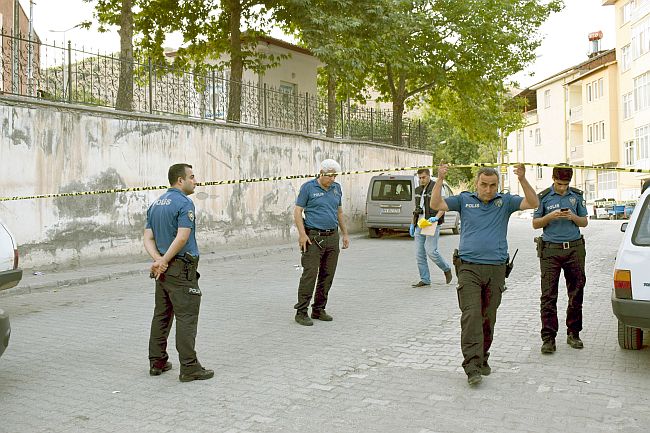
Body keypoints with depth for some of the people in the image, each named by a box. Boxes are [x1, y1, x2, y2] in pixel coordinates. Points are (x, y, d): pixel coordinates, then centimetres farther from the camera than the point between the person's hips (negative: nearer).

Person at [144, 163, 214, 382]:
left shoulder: (155, 204, 13)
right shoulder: (184, 203, -13)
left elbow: (148, 238, 8)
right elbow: (182, 238, -22)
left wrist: (158, 260, -6)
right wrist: (164, 261, -15)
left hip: (164, 270, 9)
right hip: (182, 268, -8)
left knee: (161, 316, 14)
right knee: (186, 318, -5)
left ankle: (157, 362, 21)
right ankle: (189, 368, -2)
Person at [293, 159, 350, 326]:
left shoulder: (336, 188, 12)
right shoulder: (308, 187, -5)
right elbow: (297, 211, -6)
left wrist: (345, 234, 17)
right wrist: (302, 234, -15)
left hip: (332, 237, 6)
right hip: (314, 237, -6)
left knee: (327, 276, 7)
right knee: (310, 275, -10)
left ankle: (319, 310, 18)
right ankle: (301, 312, -3)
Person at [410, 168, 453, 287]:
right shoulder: (418, 190, 17)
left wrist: (436, 217, -24)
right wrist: (413, 224, 19)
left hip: (432, 225, -7)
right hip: (419, 225, 7)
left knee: (431, 251, -13)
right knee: (419, 254, 3)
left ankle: (447, 269, 13)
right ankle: (425, 280, 10)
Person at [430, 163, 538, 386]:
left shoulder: (505, 201, 9)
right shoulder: (464, 200, 8)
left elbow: (533, 203, -2)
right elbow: (436, 204, 0)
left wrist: (523, 180, -15)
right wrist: (440, 179, -12)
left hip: (496, 269, 2)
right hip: (469, 268, -2)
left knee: (488, 318, 9)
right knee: (471, 316, -13)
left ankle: (482, 359, 24)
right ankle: (472, 366, -16)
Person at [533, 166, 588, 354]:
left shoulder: (577, 195, 9)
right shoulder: (544, 197, 2)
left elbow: (584, 222, 13)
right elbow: (535, 224, 4)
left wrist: (573, 217, -9)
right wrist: (550, 216, -14)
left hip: (574, 248, 3)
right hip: (550, 249, -2)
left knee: (576, 293, 6)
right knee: (548, 295, -5)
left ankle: (573, 333, 19)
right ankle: (548, 337, -2)